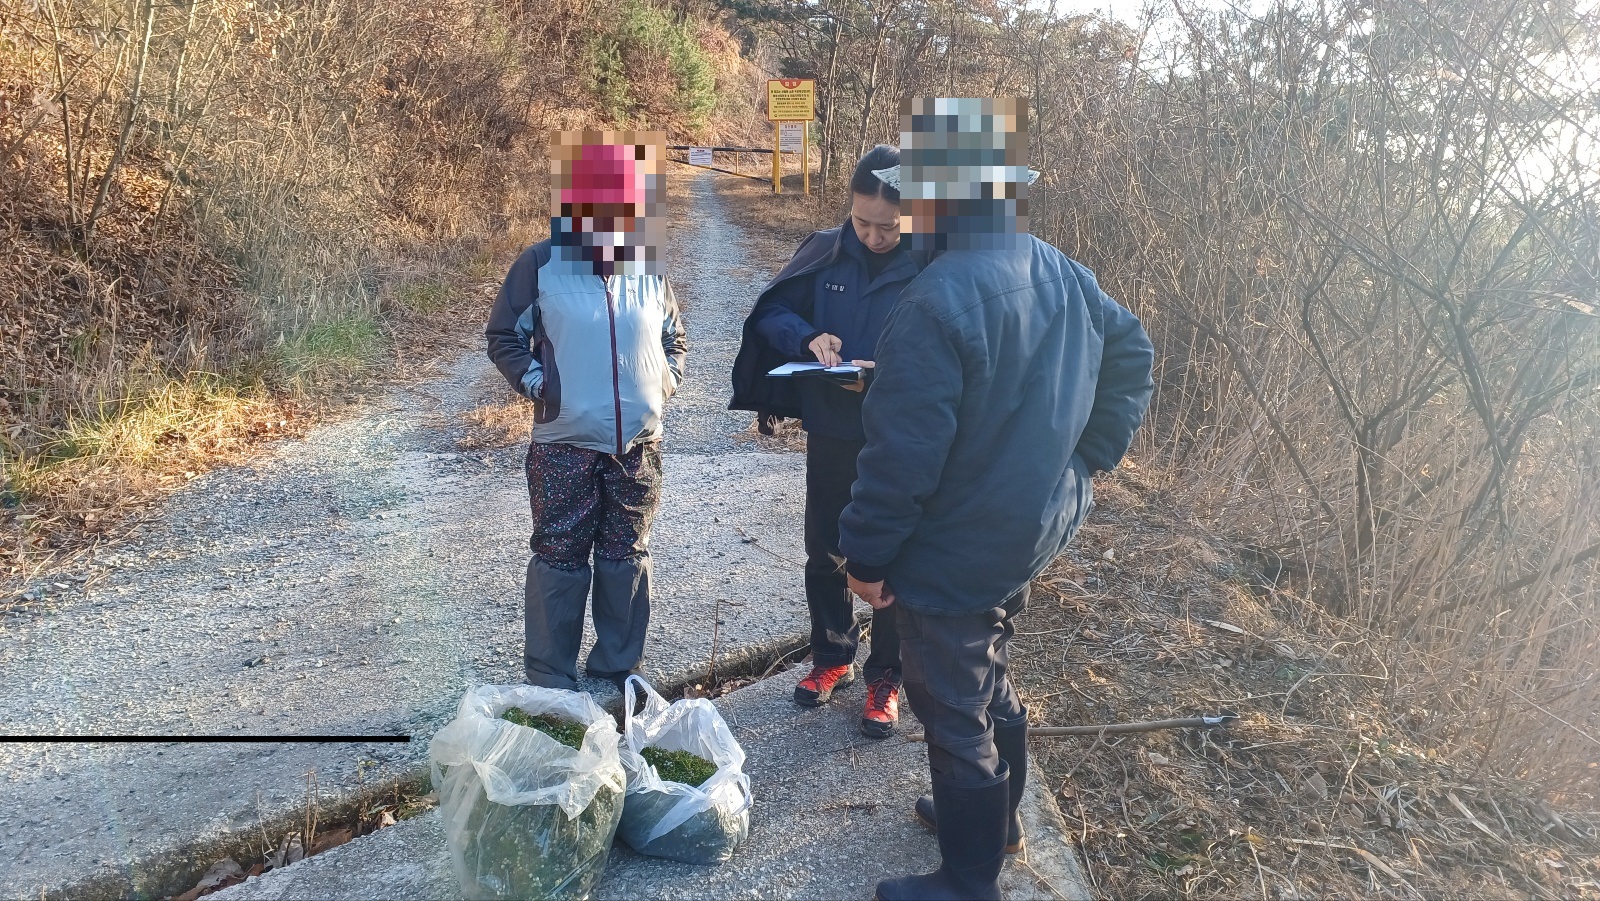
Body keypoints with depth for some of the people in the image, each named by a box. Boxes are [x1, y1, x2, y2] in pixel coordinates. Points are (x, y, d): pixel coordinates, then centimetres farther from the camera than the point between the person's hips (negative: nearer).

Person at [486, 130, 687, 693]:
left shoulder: (650, 270, 5)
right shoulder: (541, 265, -5)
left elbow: (674, 339, 19)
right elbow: (503, 336, 3)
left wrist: (667, 380, 3)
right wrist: (534, 381, -8)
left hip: (639, 446, 4)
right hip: (564, 444, -3)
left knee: (626, 558, 13)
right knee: (560, 561, 5)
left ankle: (616, 672, 29)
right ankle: (549, 683, 18)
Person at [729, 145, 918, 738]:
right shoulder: (825, 252, -3)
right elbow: (771, 313, 0)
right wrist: (806, 337, -20)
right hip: (829, 436, 4)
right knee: (823, 554, 17)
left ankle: (886, 677, 28)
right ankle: (832, 657, 38)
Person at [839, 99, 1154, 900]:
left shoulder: (936, 302, -28)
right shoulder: (1062, 273, 0)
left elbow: (904, 454, -27)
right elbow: (1130, 356, 13)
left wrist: (867, 554, -14)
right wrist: (1084, 460, 15)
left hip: (953, 559, -9)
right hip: (1033, 535, 9)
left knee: (956, 715, 9)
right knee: (989, 682, 28)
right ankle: (996, 817, 49)